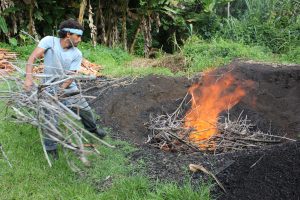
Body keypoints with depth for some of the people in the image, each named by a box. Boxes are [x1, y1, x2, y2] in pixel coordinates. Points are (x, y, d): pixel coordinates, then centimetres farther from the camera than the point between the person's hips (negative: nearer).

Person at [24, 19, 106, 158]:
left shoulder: (77, 54, -12)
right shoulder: (49, 41, -19)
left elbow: (71, 75, -13)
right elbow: (32, 58, -24)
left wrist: (61, 90, -28)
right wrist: (28, 77, -37)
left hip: (68, 87, 3)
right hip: (50, 88, -3)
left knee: (85, 109, 9)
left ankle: (92, 128, 39)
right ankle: (50, 148, 13)